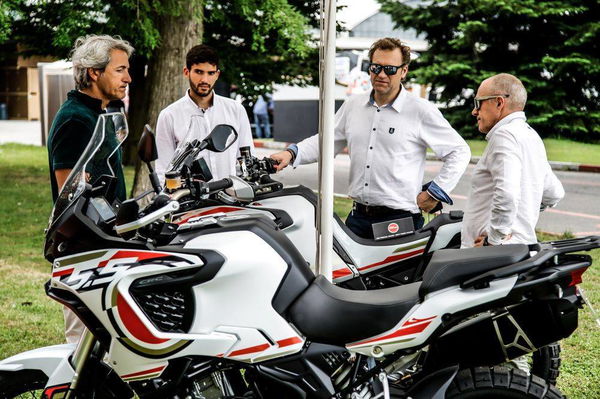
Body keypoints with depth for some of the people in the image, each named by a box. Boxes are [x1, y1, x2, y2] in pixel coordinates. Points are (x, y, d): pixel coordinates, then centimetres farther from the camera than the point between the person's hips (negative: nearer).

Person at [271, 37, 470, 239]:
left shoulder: (422, 111, -3)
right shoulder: (353, 105, 12)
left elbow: (459, 151, 3)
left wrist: (436, 192, -3)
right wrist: (292, 153, 4)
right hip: (358, 218, 5)